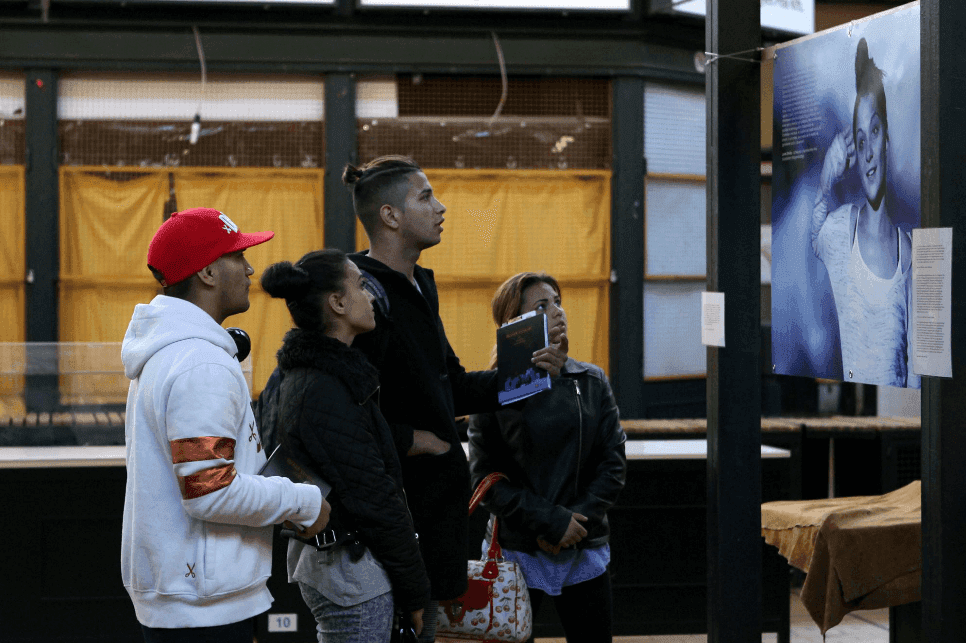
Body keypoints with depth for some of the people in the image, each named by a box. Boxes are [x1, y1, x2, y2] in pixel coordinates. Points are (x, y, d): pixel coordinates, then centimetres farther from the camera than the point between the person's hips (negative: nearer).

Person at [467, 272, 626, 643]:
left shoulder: (591, 382, 6)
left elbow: (613, 464, 4)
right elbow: (486, 477, -7)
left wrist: (577, 521, -10)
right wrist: (552, 522, -14)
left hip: (585, 553, 3)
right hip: (516, 552, -3)